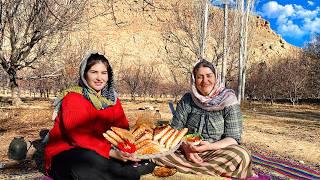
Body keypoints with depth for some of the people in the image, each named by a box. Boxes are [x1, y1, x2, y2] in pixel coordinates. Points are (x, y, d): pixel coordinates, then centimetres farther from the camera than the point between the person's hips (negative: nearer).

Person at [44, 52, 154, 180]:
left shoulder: (112, 99, 5)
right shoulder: (73, 98, -13)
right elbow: (78, 136, -24)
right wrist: (111, 152, -34)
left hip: (101, 151, 5)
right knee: (97, 161, -37)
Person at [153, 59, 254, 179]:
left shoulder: (228, 100, -4)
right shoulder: (186, 100, 4)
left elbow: (233, 138, -7)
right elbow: (175, 130, 3)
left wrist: (211, 146, -25)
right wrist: (185, 147, -18)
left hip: (218, 152, -2)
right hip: (188, 152, 3)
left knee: (241, 156, -33)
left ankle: (187, 169, -24)